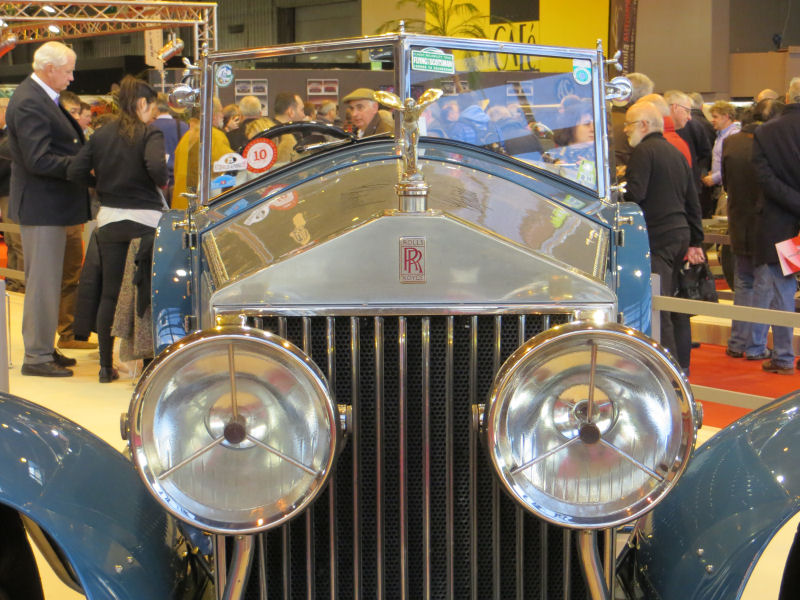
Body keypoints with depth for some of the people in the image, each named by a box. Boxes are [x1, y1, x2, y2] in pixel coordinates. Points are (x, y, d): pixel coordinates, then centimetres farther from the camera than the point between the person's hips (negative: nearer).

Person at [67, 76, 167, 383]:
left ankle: (106, 366, 12)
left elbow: (75, 171, -1)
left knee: (109, 294, 10)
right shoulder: (150, 134, -9)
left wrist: (104, 184, 13)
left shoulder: (101, 135, 5)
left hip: (109, 220, 4)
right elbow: (157, 167, -26)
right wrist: (163, 182, -5)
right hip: (145, 220, -4)